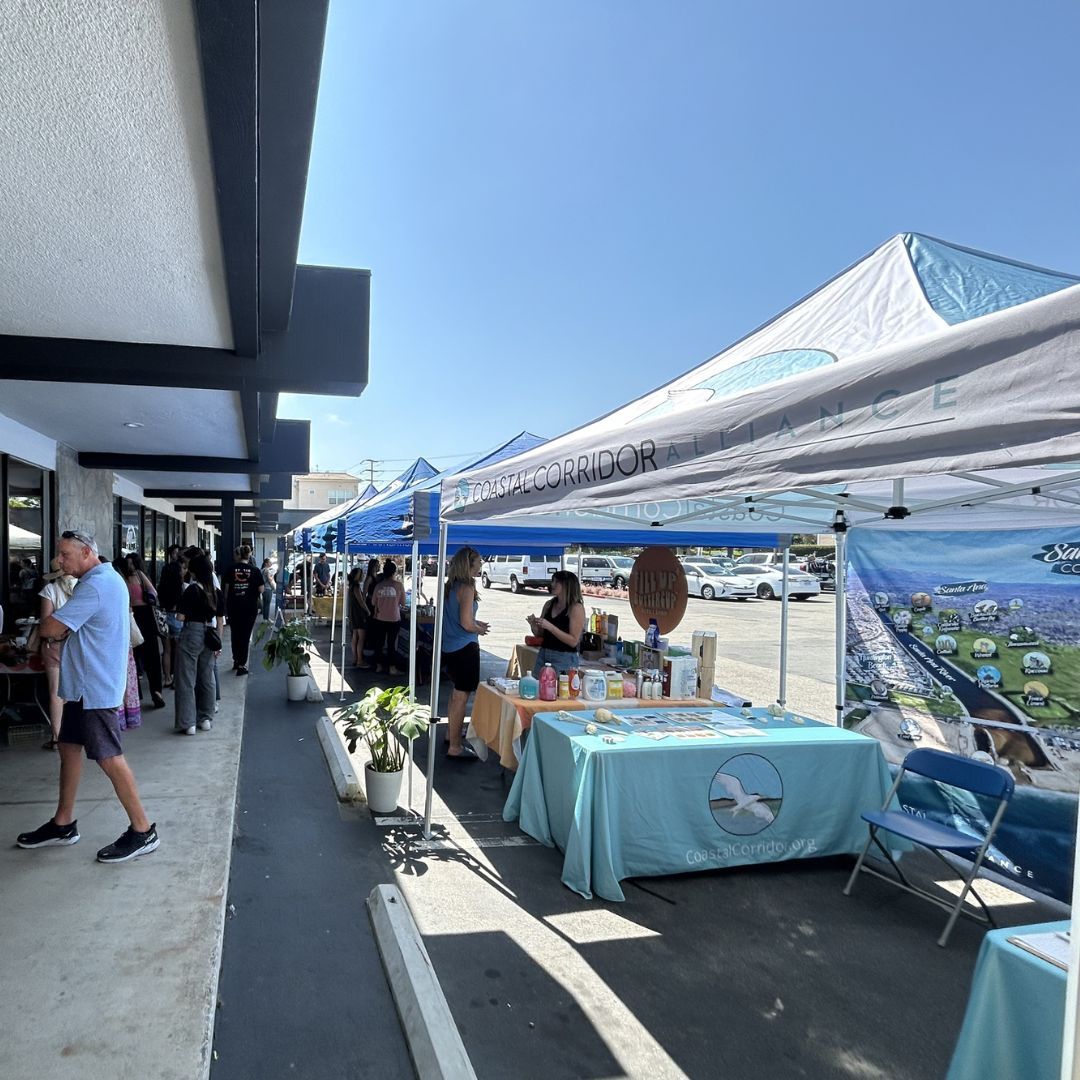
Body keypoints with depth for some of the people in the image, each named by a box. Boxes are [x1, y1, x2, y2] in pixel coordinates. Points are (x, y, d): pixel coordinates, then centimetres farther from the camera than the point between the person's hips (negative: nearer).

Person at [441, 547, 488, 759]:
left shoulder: (451, 586, 8)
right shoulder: (466, 588, -18)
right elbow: (466, 624, -23)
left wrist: (476, 623, 16)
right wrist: (480, 629, -4)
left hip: (450, 647, 9)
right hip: (465, 648, -9)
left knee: (457, 692, 25)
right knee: (461, 697, -3)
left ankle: (451, 732, 40)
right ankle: (454, 747, 2)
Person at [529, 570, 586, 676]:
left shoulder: (576, 608, -9)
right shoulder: (549, 604, 9)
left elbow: (574, 641, -15)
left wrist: (550, 627, -22)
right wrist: (534, 625, -5)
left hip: (565, 659, -6)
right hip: (543, 655, 6)